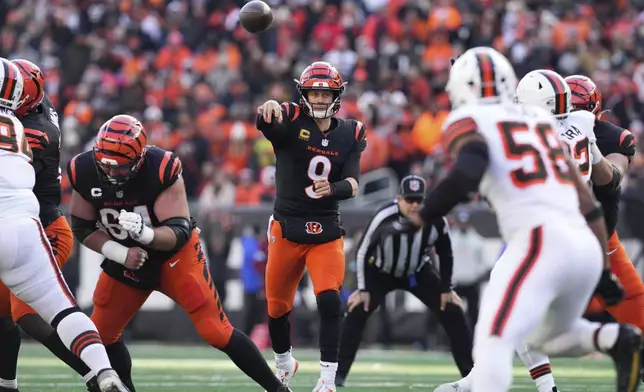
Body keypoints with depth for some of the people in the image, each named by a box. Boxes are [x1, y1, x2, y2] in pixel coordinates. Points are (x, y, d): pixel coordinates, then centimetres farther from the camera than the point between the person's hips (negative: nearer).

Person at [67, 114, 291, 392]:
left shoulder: (161, 169, -29)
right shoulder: (83, 172, -17)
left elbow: (179, 233, -27)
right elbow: (83, 229, -6)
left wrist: (144, 232, -47)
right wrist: (121, 254, -20)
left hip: (174, 253, -4)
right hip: (128, 259, 5)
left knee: (216, 332, -10)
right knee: (102, 335, 6)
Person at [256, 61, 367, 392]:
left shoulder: (350, 134, 1)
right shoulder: (291, 122, -8)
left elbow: (353, 185, -6)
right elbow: (265, 122, -32)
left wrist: (332, 188, -29)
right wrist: (267, 109, -57)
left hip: (327, 230, 1)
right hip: (287, 227, -1)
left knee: (330, 300, -16)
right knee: (277, 305, 11)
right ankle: (283, 362, 38)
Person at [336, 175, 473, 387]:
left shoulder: (436, 220, -25)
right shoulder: (384, 217, -32)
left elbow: (445, 254, -6)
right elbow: (363, 252, -19)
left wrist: (446, 288, -4)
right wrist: (363, 289, -18)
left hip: (418, 273, 2)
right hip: (381, 272, -2)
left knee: (452, 313, -6)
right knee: (357, 312, -21)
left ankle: (471, 372, 3)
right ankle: (338, 372, -14)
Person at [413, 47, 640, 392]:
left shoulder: (469, 122, 5)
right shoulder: (538, 119, 25)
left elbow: (467, 173, -18)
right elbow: (586, 202, 25)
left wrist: (421, 216, -5)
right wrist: (603, 271, 29)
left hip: (541, 242, -7)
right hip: (587, 245, 7)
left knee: (492, 342, -16)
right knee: (545, 337, 27)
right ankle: (616, 339, 2)